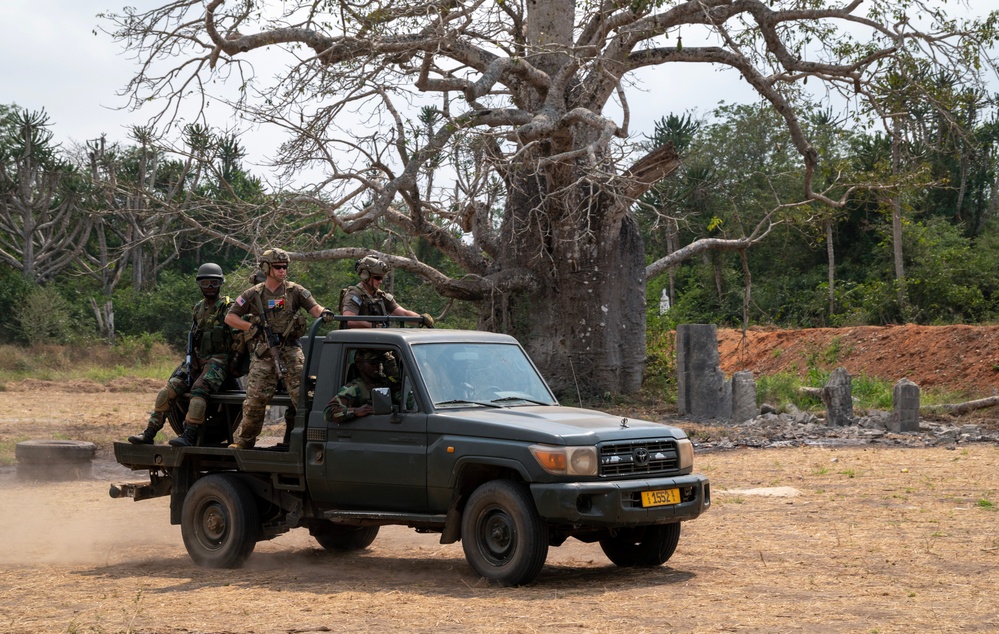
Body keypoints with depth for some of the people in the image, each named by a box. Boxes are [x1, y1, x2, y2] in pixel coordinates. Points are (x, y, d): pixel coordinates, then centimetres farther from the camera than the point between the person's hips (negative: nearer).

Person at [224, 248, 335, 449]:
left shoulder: (295, 291, 5)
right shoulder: (253, 294, 5)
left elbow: (313, 307, -6)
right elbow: (230, 317, 9)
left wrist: (323, 313, -29)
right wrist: (251, 326, -6)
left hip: (291, 349, 0)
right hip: (264, 352, 0)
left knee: (302, 393, -10)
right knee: (255, 398, -1)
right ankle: (244, 440, 12)